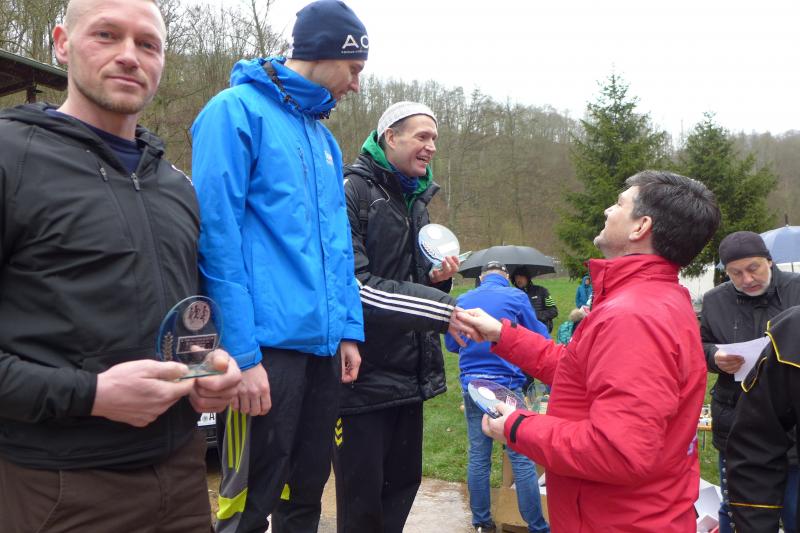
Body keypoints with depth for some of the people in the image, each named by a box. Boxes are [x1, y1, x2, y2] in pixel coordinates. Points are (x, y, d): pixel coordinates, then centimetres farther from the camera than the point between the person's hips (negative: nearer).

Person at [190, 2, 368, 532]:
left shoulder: (324, 136, 17)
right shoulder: (237, 110, -6)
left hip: (324, 344, 8)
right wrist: (241, 353, -19)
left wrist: (349, 329, 11)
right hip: (270, 343, -7)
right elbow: (217, 236, -14)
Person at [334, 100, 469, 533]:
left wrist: (437, 280, 2)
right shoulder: (353, 191, -11)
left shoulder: (415, 201, 17)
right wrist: (439, 309, -22)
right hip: (364, 376, -8)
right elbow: (353, 284, -22)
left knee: (404, 482, 17)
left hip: (409, 375, 8)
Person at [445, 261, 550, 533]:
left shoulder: (462, 301, 6)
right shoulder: (515, 297, -5)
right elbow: (541, 339, 4)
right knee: (522, 459, 2)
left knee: (478, 457, 11)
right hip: (506, 386, -4)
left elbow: (451, 344, 17)